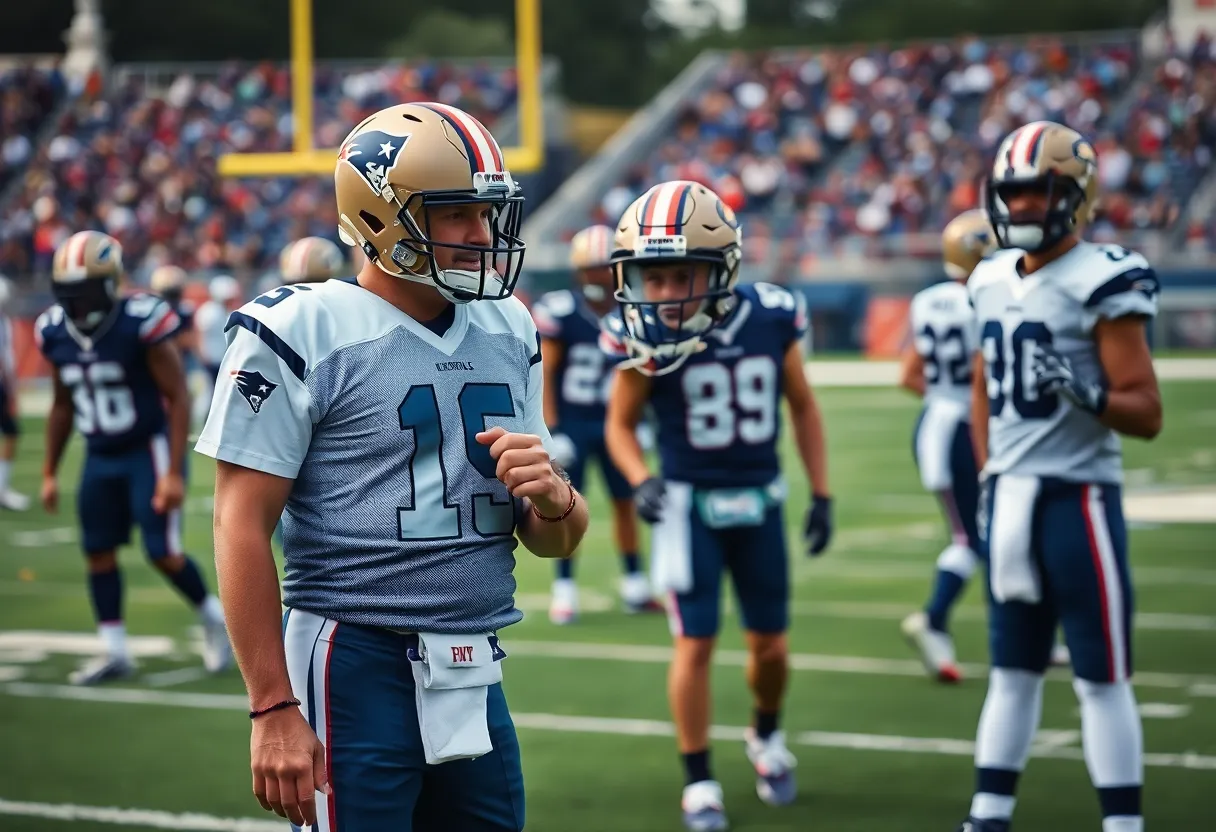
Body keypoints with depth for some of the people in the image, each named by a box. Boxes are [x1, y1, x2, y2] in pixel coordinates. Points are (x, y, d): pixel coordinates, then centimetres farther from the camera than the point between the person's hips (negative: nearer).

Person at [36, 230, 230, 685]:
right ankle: (114, 651, 14)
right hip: (100, 456, 6)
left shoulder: (140, 325, -20)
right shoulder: (56, 334, -2)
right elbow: (62, 406, 12)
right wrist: (49, 473, 13)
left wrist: (173, 473, -20)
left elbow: (178, 399, -16)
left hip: (148, 449, -6)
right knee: (98, 551, 5)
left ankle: (213, 617, 17)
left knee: (163, 553, -8)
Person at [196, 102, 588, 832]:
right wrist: (274, 710, -13)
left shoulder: (509, 334, 11)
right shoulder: (302, 334, -8)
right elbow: (243, 531, -10)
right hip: (358, 668, -6)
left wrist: (553, 497, -7)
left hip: (475, 680, 6)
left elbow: (555, 540, 17)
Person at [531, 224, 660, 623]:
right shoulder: (559, 311, -13)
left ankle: (634, 585, 20)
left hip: (613, 421, 4)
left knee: (625, 501, 9)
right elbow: (545, 371, -11)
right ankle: (564, 590, 7)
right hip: (570, 422, -4)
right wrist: (550, 429, -14)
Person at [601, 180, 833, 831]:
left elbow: (802, 406, 3)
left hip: (760, 502, 2)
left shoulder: (771, 318, -12)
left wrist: (820, 494, 3)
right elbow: (620, 423, -3)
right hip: (688, 505, -2)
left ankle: (766, 736, 40)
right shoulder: (646, 335, -17)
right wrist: (641, 481, -22)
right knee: (695, 644, -3)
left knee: (770, 645, 11)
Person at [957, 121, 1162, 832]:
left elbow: (1146, 414, -13)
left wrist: (1082, 393, -30)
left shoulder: (1101, 283, -12)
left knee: (1101, 677, -2)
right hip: (1010, 494, 7)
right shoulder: (992, 281, 10)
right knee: (1013, 668, 15)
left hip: (1079, 496, -7)